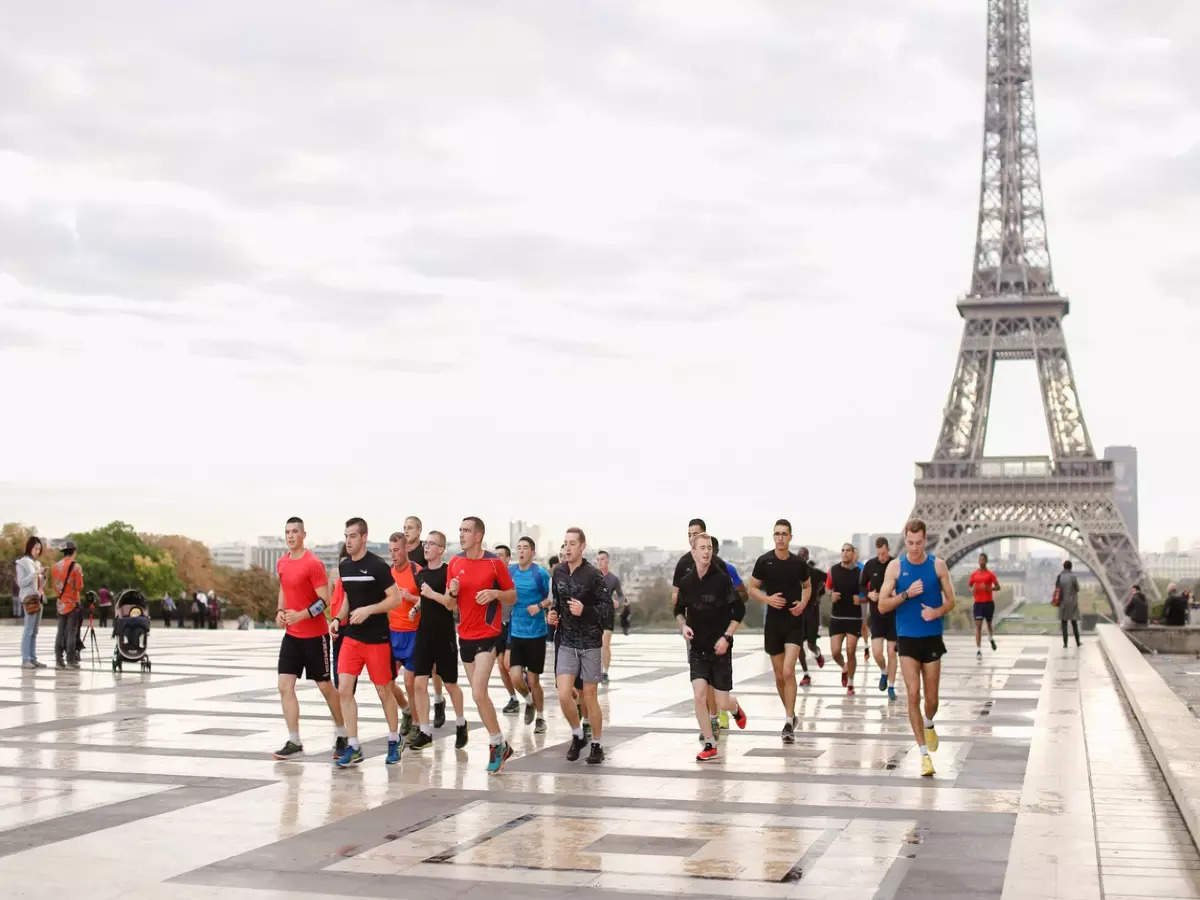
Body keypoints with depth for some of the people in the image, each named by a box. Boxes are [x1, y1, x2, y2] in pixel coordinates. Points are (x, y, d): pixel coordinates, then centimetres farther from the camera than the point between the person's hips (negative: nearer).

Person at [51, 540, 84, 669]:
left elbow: (54, 585, 10)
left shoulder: (55, 566, 5)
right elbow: (79, 587, -13)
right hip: (73, 603, -5)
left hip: (60, 604, 5)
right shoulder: (75, 566, -12)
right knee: (72, 632, -1)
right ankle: (71, 660, -2)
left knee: (60, 632, 8)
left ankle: (59, 660, 7)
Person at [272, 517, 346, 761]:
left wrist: (301, 615, -26)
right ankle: (294, 742, 2)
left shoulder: (313, 564, -15)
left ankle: (341, 735, 23)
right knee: (284, 686, -3)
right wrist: (280, 612, 5)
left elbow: (325, 601, -16)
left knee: (325, 686, 5)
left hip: (315, 635, -6)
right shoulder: (281, 563, 7)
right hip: (291, 634, 6)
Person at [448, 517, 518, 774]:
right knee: (479, 694, 10)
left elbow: (513, 596, 0)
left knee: (478, 694, -16)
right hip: (465, 635, 6)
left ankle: (497, 744, -1)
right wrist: (452, 592, -8)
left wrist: (495, 594, -19)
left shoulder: (494, 563, -7)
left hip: (488, 635, -6)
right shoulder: (455, 563, 6)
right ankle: (500, 745, 23)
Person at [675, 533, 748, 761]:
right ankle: (710, 745, 4)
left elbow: (739, 610, -5)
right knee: (699, 696, -10)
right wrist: (683, 625, -4)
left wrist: (726, 636, -12)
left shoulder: (722, 578, -11)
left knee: (722, 703, 1)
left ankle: (736, 708, 39)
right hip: (697, 648, 3)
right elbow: (679, 610, 16)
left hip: (720, 648, -2)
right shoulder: (686, 582, 0)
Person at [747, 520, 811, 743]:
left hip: (795, 622, -1)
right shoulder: (764, 561, -2)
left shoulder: (799, 563, 0)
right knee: (779, 676, 9)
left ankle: (789, 724, -12)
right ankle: (791, 715, 30)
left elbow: (807, 587, 16)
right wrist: (768, 599, -13)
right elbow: (753, 589, 5)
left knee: (788, 672, -15)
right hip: (773, 622, 1)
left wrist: (803, 603, -3)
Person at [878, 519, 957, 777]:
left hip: (932, 638, 1)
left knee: (931, 698, 6)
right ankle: (924, 753, -4)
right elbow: (882, 605, -2)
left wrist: (938, 611, -14)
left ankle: (928, 725, 41)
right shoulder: (895, 566, -1)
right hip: (907, 639, -1)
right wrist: (906, 594, -17)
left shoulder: (938, 565, 1)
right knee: (913, 694, -10)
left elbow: (950, 600, 6)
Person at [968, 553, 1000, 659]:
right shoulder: (974, 574, 4)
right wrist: (972, 589, -7)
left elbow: (998, 587, -3)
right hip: (978, 602, 0)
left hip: (989, 602, 0)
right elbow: (969, 585, 16)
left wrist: (988, 588, -21)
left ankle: (991, 638, 51)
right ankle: (978, 650, -12)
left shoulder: (990, 574, -2)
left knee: (989, 622, 18)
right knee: (978, 625, -9)